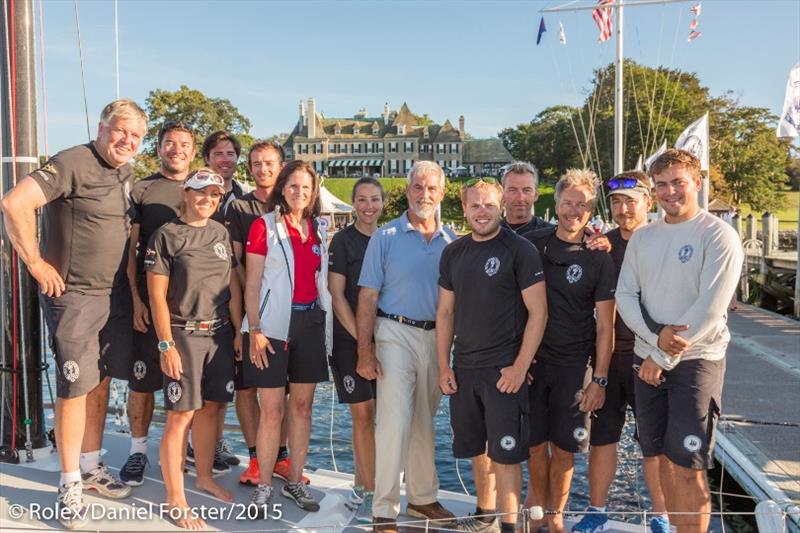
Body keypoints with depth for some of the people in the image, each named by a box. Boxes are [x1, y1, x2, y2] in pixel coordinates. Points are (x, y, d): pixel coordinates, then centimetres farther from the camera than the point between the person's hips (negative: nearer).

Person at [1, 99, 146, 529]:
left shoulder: (125, 175, 10)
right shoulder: (72, 163, -14)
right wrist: (35, 262, -19)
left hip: (115, 296, 7)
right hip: (73, 296, -7)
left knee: (101, 382, 15)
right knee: (75, 388, 0)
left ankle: (91, 468, 30)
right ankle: (70, 484, 14)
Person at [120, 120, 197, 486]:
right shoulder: (142, 190, 3)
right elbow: (129, 249, 0)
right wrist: (136, 298, -8)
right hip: (150, 300, -2)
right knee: (142, 378, 3)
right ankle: (138, 450, 17)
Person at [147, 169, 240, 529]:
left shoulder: (220, 233, 11)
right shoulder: (166, 236, -5)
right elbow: (156, 296, -8)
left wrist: (240, 331, 9)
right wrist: (166, 345, -12)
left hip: (219, 333, 5)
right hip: (183, 335, -5)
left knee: (211, 407, 12)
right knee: (181, 415, -3)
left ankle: (205, 478, 30)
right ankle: (175, 500, 8)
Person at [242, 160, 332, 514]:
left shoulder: (319, 229, 11)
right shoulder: (264, 226, -3)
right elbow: (252, 284, -5)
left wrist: (326, 325, 9)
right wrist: (255, 330, -12)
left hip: (311, 322, 5)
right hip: (273, 324, -5)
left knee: (302, 405, 10)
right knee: (272, 410, -1)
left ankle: (295, 482, 22)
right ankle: (264, 487, 13)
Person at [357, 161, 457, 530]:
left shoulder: (451, 242, 7)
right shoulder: (386, 237, -3)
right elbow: (368, 297, -6)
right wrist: (365, 350, -11)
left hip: (437, 337, 4)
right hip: (397, 334, -4)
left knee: (425, 422, 15)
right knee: (395, 422, -9)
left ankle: (423, 497, 30)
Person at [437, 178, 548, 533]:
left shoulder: (520, 250, -8)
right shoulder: (453, 253, 8)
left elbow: (538, 311, -10)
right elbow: (445, 312, 12)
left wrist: (520, 367, -15)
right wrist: (444, 366, 6)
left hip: (504, 370, -5)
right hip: (464, 369, 6)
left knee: (505, 453, -1)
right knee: (475, 449, 17)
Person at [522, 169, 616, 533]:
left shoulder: (599, 260, -2)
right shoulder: (531, 244, 1)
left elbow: (605, 325, -2)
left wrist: (599, 379, -6)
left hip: (574, 365, -1)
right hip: (532, 359, 1)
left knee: (564, 445, 5)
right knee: (536, 441, 6)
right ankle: (537, 498, 32)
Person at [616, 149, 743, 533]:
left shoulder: (718, 235, -8)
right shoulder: (642, 238, 9)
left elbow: (710, 307, -16)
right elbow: (625, 295, 4)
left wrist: (664, 358, -14)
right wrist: (655, 335, -14)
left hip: (696, 361, -5)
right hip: (648, 359, 5)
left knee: (688, 466, -5)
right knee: (663, 458, 13)